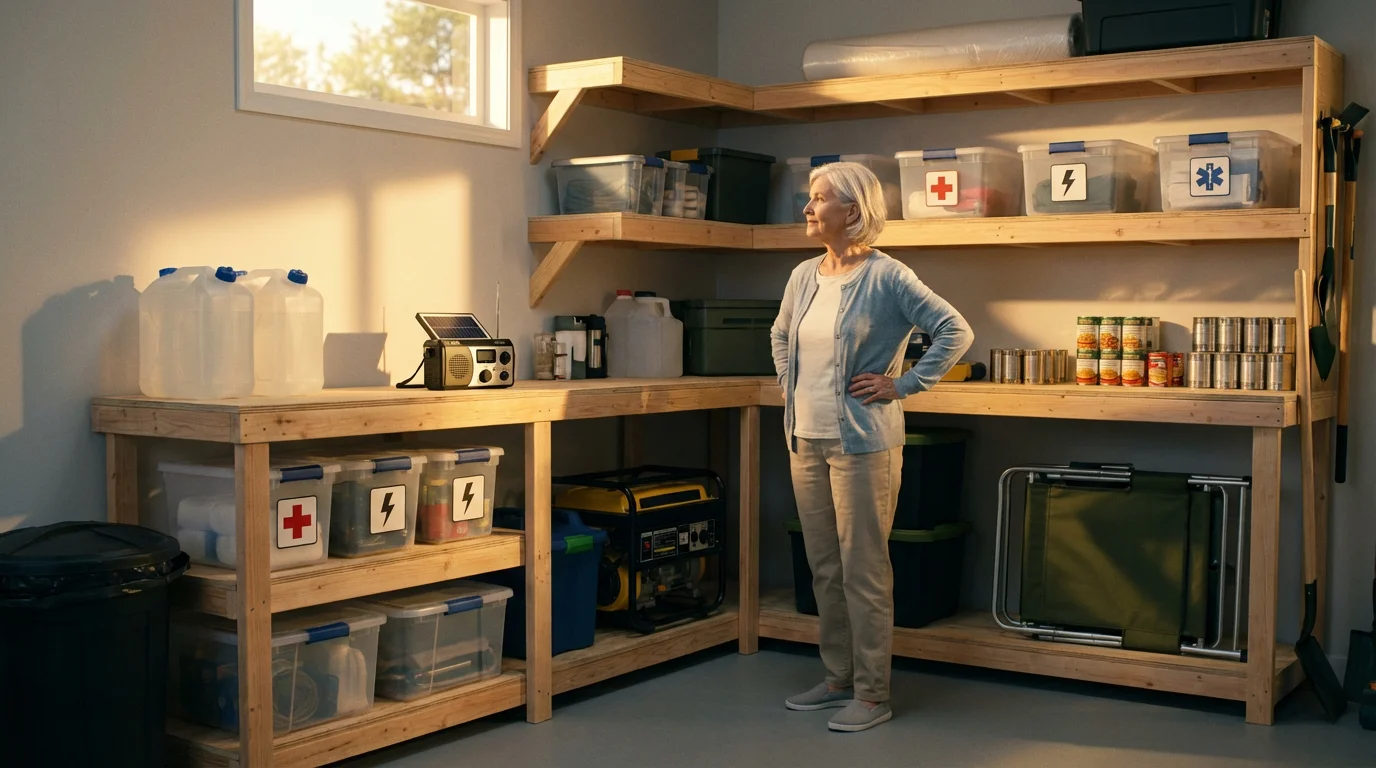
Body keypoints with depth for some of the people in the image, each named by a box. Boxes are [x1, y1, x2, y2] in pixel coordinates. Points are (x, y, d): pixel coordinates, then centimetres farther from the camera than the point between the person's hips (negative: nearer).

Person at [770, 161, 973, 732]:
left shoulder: (886, 277, -11)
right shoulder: (804, 276, 9)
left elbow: (956, 331, -14)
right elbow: (780, 336, 28)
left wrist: (903, 385, -13)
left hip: (861, 443, -7)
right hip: (805, 440, 7)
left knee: (864, 571, -1)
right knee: (824, 568, 14)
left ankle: (872, 695, 9)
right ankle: (839, 678, 27)